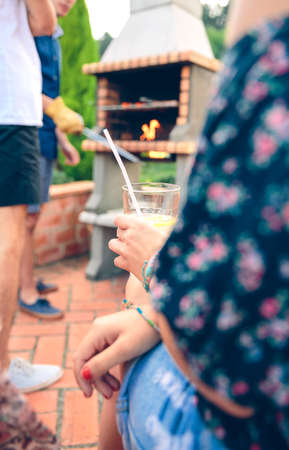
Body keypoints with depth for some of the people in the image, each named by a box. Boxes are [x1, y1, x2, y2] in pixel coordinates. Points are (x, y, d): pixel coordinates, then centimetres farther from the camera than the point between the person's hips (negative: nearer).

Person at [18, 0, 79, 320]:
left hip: (45, 138, 9)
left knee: (32, 216, 14)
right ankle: (27, 294, 6)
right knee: (27, 217, -5)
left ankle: (26, 280, 27)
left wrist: (62, 140, 19)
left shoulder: (54, 39, 21)